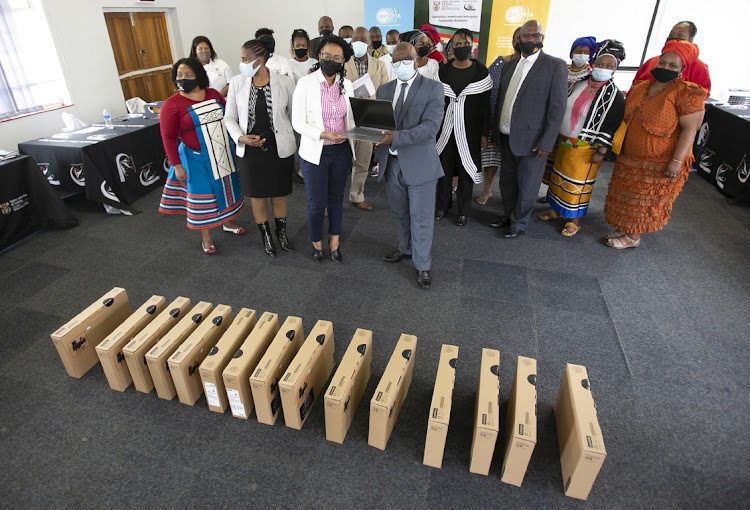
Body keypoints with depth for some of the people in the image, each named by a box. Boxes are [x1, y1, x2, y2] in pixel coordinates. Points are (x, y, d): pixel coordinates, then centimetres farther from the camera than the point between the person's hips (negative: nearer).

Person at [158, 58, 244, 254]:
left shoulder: (213, 94, 1)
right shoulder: (172, 104, -12)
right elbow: (168, 137, -11)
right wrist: (177, 165, -13)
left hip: (223, 154, 5)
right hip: (197, 159, -5)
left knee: (224, 188, 18)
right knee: (202, 194, 5)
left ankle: (227, 222, 41)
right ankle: (205, 236, 22)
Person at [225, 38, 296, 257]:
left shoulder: (284, 82, -9)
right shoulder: (236, 83, -4)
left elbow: (294, 116, 1)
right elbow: (230, 118, 3)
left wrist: (295, 144, 5)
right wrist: (241, 137, -16)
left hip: (279, 149, -1)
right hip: (250, 149, 2)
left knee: (279, 194, 13)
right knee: (257, 195, 12)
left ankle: (281, 232, 37)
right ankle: (266, 236, 34)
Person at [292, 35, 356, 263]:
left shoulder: (347, 85, 2)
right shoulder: (305, 83, -9)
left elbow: (351, 119, 10)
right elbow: (298, 123, -11)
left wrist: (352, 147, -4)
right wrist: (323, 134, -25)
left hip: (341, 152, 4)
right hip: (314, 152, -3)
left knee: (336, 199, 16)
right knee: (316, 203, 6)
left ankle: (334, 241, 34)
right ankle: (316, 243, 30)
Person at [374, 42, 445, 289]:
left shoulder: (433, 88, -7)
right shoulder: (384, 89, 10)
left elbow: (430, 126, -18)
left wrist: (396, 137, -29)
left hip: (419, 164, -5)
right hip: (391, 163, 5)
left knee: (421, 218, 3)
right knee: (399, 213, 19)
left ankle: (422, 265, 19)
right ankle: (406, 249, 41)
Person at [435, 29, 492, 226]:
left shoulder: (481, 72, -1)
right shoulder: (443, 71, 4)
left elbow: (486, 105, -1)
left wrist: (484, 134, -4)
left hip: (469, 131, -1)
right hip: (445, 129, 2)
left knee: (466, 170, 5)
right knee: (444, 167, 7)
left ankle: (463, 210, 18)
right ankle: (442, 205, 25)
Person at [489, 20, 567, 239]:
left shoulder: (555, 66, -5)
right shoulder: (510, 65, 12)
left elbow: (557, 107, -10)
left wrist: (546, 143, -15)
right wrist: (496, 132, 10)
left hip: (531, 141, -5)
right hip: (506, 137, 5)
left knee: (526, 187, 7)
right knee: (507, 182, 17)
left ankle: (519, 224, 24)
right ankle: (509, 215, 37)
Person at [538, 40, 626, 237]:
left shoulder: (614, 96, -11)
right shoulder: (578, 84, 4)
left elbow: (611, 127, -13)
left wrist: (601, 152, -18)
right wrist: (556, 136, 12)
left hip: (586, 149, -5)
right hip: (564, 143, 6)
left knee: (578, 184, 2)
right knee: (559, 177, 17)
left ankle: (574, 220, 18)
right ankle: (556, 209, 36)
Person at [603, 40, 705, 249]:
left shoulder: (686, 93, -13)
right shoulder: (641, 88, 7)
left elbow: (689, 130, -17)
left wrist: (677, 161, -24)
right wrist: (620, 147, 17)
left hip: (660, 163, -7)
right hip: (630, 157, 7)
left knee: (645, 200, 4)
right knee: (628, 195, 16)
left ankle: (634, 237, 18)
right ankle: (626, 228, 32)